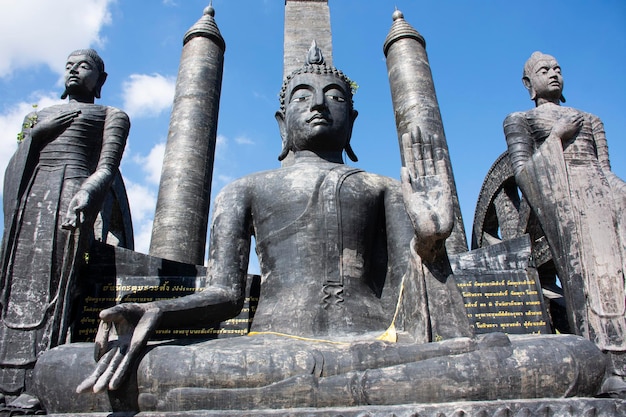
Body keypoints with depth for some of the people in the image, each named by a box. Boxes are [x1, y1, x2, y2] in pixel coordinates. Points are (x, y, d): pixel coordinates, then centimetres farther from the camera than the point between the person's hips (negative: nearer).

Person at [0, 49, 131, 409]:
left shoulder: (112, 115, 15)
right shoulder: (41, 115, 32)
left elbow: (107, 167, -2)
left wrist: (85, 195, -20)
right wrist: (34, 132, 8)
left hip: (69, 198, -6)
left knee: (51, 285, -17)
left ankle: (39, 385, -20)